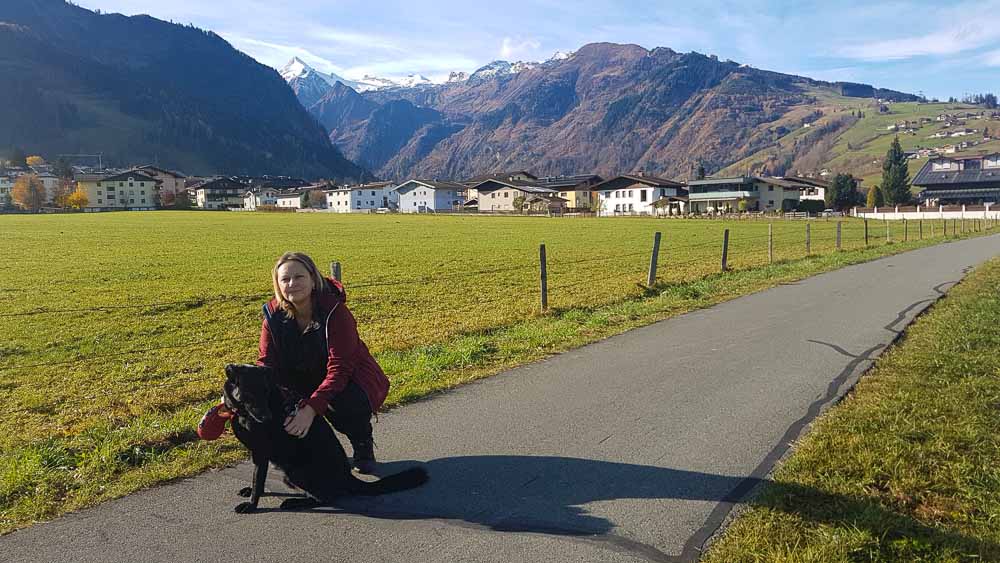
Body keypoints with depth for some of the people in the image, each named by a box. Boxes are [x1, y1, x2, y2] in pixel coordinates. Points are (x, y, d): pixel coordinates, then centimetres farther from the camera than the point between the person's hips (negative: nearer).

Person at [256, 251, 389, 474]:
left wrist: (311, 408, -46)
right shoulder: (274, 314, -12)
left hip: (349, 379, -5)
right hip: (308, 379, 5)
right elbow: (266, 362, -12)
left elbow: (339, 368, -33)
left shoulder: (334, 311, -27)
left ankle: (363, 447, -1)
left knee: (345, 403, -37)